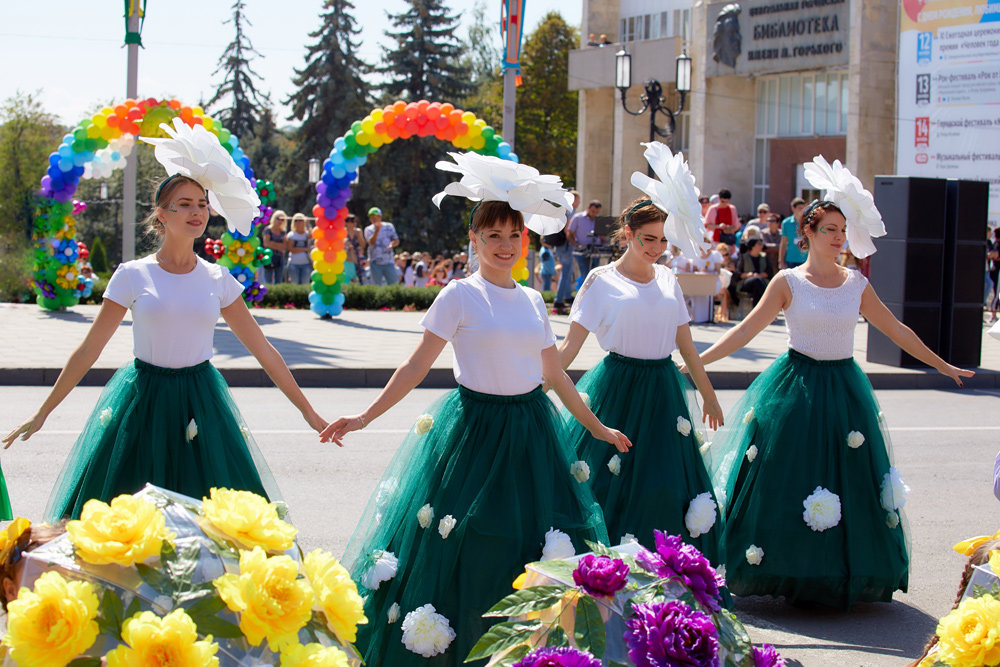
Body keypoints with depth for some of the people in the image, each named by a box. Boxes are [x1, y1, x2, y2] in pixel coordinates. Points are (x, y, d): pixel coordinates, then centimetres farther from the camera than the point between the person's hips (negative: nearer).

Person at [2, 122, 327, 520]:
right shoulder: (132, 276, -3)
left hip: (202, 405, 2)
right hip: (143, 403, -1)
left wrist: (309, 412, 7)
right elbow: (88, 351, 2)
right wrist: (42, 413, 2)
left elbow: (263, 350, 7)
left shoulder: (218, 280, 3)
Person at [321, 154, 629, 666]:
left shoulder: (532, 301, 9)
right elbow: (416, 366, -5)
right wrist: (364, 417, -12)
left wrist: (597, 427, 21)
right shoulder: (459, 296, -5)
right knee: (465, 547, -2)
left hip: (531, 429, 5)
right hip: (475, 427, -5)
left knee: (534, 542, 6)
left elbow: (555, 374, 17)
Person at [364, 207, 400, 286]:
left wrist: (392, 244, -15)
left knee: (394, 283, -5)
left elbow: (396, 240, 7)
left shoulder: (388, 226, 9)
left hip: (388, 261, 1)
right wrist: (377, 230, -27)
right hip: (375, 262, -1)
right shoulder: (368, 229, 3)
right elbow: (371, 242, -14)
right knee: (376, 285, 0)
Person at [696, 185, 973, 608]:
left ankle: (838, 577, 14)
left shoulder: (857, 284, 5)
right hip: (795, 389, -3)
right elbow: (746, 330, -6)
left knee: (847, 485, 3)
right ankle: (786, 572, 9)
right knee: (784, 483, -3)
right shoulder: (788, 282, -3)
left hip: (843, 391, 3)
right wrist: (696, 362, -13)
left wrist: (943, 366, 16)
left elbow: (897, 330, 13)